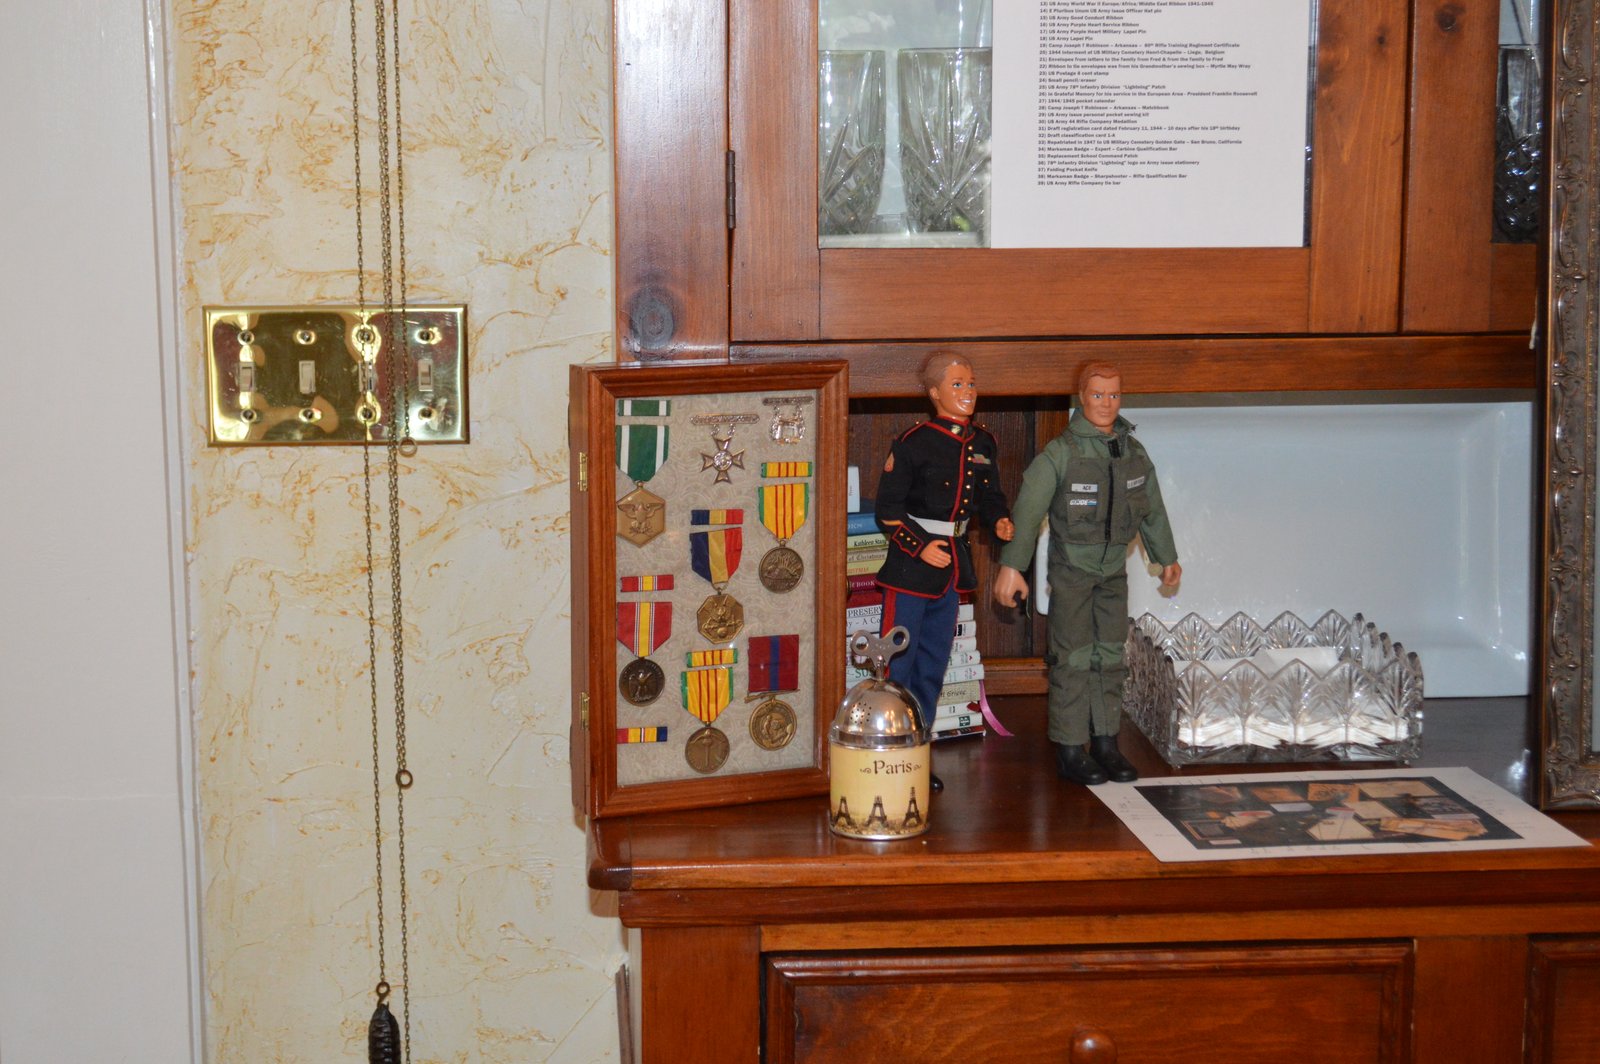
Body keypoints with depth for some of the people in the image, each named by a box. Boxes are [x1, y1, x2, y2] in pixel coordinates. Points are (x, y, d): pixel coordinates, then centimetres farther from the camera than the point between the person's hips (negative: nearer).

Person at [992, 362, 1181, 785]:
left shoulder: (1133, 452, 4)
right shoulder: (1060, 452, -13)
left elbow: (1152, 509, 18)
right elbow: (1027, 509, -16)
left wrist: (1167, 557, 26)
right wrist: (1011, 567, -22)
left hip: (1114, 570, 5)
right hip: (1071, 570, -5)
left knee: (1110, 656, 8)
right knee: (1073, 659, -5)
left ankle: (1106, 743, 17)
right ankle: (1070, 750, 2)